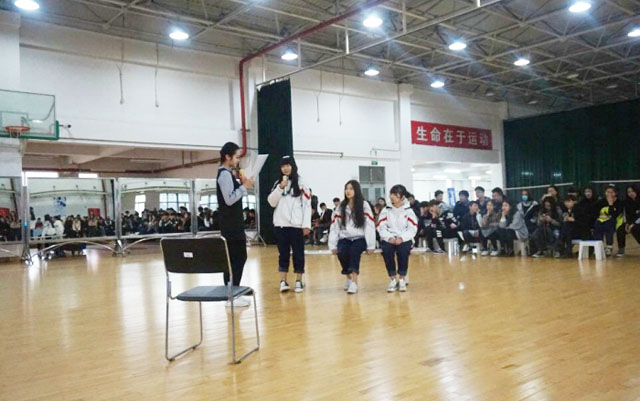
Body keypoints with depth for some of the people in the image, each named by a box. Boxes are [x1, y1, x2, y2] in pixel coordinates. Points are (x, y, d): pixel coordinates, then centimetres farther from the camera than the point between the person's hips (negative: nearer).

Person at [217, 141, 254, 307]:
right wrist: (244, 186, -16)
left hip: (232, 223, 10)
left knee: (234, 258, 12)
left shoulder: (226, 173, 17)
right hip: (231, 224, -10)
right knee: (237, 258, -8)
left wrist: (242, 184, 9)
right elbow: (229, 200, -22)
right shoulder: (225, 174, -14)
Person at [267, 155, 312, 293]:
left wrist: (307, 224, -9)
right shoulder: (277, 183, 12)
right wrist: (281, 187, -9)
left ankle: (299, 281, 11)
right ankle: (283, 281, 10)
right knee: (283, 253, 7)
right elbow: (271, 202, 3)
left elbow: (307, 204, -2)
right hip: (280, 224, 3)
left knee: (298, 253, 3)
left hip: (297, 225, -3)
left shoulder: (301, 183, 2)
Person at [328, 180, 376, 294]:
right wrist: (333, 245, -2)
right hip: (345, 238, 3)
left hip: (359, 238, -3)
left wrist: (370, 246, -12)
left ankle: (354, 282, -35)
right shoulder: (341, 207, 10)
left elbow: (370, 225, -6)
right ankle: (349, 277, 0)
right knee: (341, 253, -27)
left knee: (354, 251, -34)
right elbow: (334, 226, 5)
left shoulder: (364, 205, 0)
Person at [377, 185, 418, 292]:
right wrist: (389, 238, -18)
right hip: (389, 238, 1)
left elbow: (412, 229, -4)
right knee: (386, 251, -31)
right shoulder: (386, 210, 8)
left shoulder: (408, 210, 4)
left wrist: (401, 238, -20)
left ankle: (402, 279, -12)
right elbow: (381, 227, 0)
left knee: (403, 251, -33)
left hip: (404, 239, -1)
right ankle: (392, 279, -14)